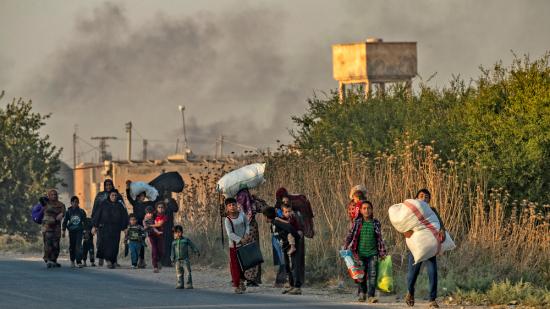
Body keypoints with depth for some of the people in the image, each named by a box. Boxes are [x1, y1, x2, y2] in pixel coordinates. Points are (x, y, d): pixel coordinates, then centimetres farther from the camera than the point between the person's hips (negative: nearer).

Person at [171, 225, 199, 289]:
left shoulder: (186, 240, 3)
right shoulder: (174, 242, 11)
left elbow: (192, 246, 5)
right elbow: (173, 251, 14)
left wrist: (197, 252, -4)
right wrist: (172, 259, 6)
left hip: (185, 259, -3)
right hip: (177, 260, 3)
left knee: (188, 272, -8)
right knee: (179, 273, 4)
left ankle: (189, 285, -7)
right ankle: (180, 284, 8)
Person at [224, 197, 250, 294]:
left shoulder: (241, 214, 1)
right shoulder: (227, 220, -10)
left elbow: (247, 224, 12)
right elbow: (230, 234, -17)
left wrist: (246, 234, -6)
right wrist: (240, 240, -24)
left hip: (244, 243, 4)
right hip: (234, 244, -4)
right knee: (235, 265, -3)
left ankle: (241, 281, 30)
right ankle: (236, 286, 3)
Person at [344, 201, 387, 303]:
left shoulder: (376, 223, 5)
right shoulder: (357, 223, 3)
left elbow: (380, 239, 10)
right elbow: (350, 236, 5)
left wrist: (382, 253, 9)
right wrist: (345, 248, -3)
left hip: (372, 253, 0)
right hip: (360, 253, 0)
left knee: (372, 274, -10)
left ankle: (371, 296, -12)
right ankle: (362, 294, 22)